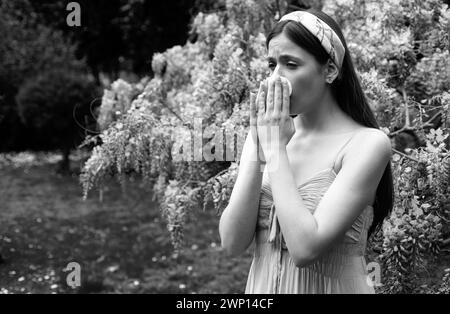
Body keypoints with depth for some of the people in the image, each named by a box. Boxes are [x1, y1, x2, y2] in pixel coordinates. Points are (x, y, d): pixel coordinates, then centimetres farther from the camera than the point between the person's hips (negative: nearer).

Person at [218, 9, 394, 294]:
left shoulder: (367, 143, -15)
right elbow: (233, 243, -10)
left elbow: (305, 248, -25)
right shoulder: (263, 134, -3)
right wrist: (257, 151, -17)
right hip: (263, 285, 4)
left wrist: (276, 149, -20)